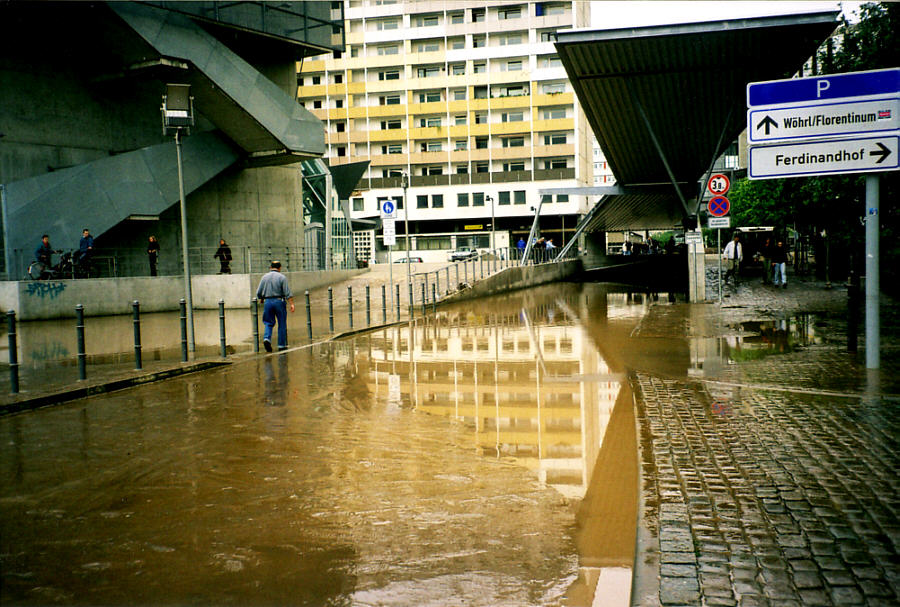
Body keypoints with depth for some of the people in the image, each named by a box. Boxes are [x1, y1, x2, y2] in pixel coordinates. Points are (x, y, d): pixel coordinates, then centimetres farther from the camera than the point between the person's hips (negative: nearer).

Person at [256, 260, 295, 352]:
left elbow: (258, 293, 7)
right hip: (279, 301, -3)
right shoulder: (282, 277, -4)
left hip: (267, 302, 3)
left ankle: (266, 338, -12)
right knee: (282, 324, 6)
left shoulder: (265, 277, 6)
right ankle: (281, 345, 9)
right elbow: (287, 293, -11)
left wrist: (261, 299, 26)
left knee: (269, 323, 12)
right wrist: (291, 304, -12)